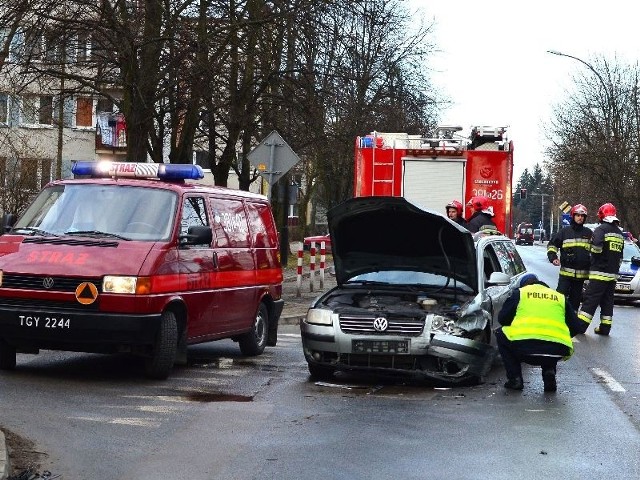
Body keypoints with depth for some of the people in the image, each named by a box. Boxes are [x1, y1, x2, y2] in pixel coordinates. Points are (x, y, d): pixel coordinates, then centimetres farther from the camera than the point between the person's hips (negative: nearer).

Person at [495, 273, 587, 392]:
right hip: (556, 352, 3)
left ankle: (515, 379, 15)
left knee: (501, 335, 28)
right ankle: (549, 372, 11)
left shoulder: (519, 293, 20)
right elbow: (577, 327, 23)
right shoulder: (560, 297, 26)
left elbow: (502, 318, 21)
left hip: (525, 347, -3)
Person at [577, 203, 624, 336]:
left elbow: (597, 244, -29)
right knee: (607, 301, 11)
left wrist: (595, 255, -9)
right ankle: (605, 327, 10)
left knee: (591, 299, -6)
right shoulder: (620, 233, 16)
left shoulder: (601, 229, -10)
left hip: (599, 272, -7)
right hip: (613, 274, 7)